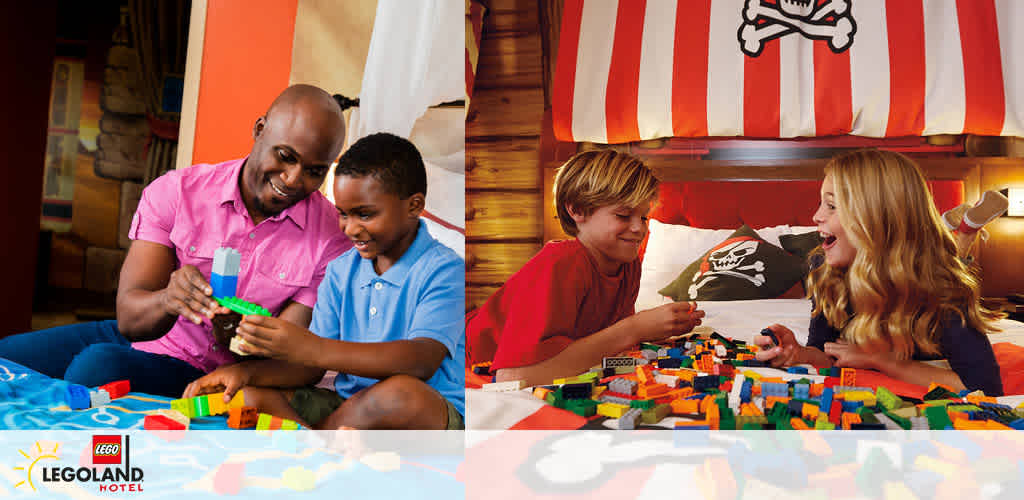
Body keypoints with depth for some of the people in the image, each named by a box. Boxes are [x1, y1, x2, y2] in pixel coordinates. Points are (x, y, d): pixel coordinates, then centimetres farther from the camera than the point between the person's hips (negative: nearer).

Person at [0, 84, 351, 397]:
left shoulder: (331, 237, -11)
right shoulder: (174, 192, -7)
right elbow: (129, 316, -12)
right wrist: (167, 301, -36)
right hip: (140, 337, 3)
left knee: (98, 366, -29)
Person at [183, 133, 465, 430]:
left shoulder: (444, 270, -11)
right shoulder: (341, 269, 10)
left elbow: (423, 360, -28)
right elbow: (312, 367, 9)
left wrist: (314, 349, -36)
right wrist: (246, 371, -11)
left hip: (433, 416, -6)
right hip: (347, 405, 6)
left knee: (400, 394, -39)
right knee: (242, 397, -7)